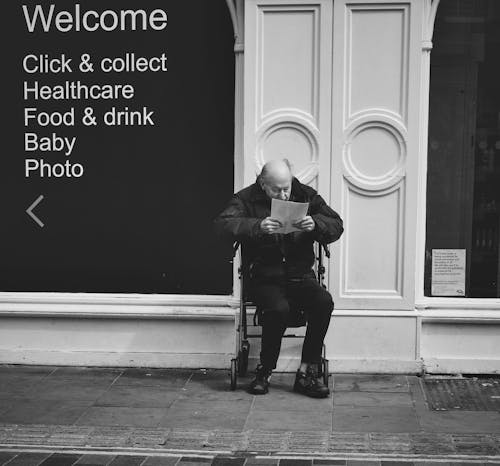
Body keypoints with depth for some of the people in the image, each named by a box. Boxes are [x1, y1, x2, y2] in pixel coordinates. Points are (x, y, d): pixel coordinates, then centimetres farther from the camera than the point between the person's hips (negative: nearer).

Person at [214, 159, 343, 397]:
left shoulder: (306, 196, 6)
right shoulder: (246, 199, -1)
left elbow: (336, 226, 1)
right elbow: (222, 224, -18)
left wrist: (315, 224, -22)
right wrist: (257, 226, -34)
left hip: (300, 275, 3)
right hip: (265, 278, -3)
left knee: (324, 302, -27)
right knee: (278, 308, -33)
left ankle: (307, 373, -15)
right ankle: (264, 372, -10)